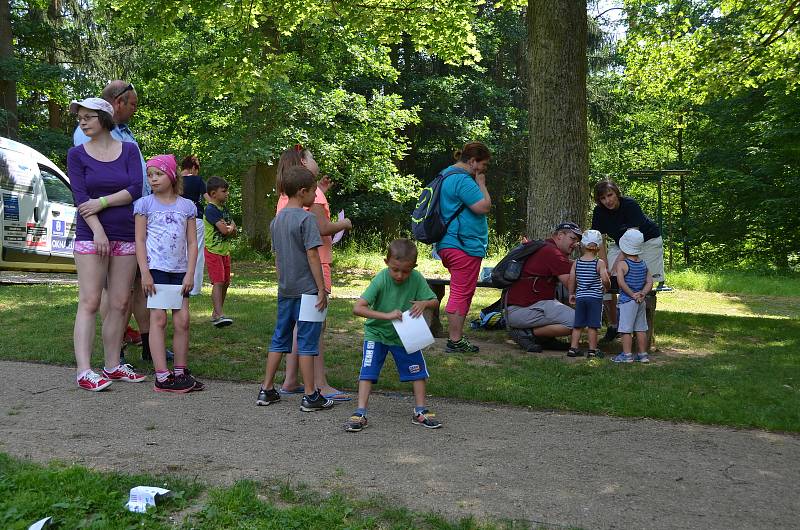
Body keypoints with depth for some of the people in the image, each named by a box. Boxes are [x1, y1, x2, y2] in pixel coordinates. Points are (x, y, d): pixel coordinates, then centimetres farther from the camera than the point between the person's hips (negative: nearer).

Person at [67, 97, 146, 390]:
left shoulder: (129, 150, 8)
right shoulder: (77, 154, 4)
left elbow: (136, 190, -4)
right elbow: (80, 197, -6)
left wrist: (101, 202, -12)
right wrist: (98, 231, -16)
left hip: (125, 236, 3)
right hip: (90, 235, -2)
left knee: (120, 304, 4)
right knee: (89, 303, -7)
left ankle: (112, 366, 12)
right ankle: (84, 371, -9)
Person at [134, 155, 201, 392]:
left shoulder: (186, 206, 9)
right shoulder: (145, 204, 3)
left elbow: (192, 243, 8)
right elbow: (140, 241, -1)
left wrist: (190, 273, -1)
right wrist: (145, 273, -9)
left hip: (180, 270, 3)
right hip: (155, 268, -3)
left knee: (182, 320, 2)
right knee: (158, 318, -6)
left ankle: (180, 372, 14)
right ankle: (162, 377, -5)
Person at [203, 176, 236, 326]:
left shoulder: (224, 209, 15)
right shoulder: (211, 209, -13)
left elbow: (234, 230, 10)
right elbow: (224, 229, -23)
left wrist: (227, 228, -11)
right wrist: (230, 227, -2)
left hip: (225, 250, 9)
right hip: (213, 250, -9)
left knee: (226, 282, 10)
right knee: (218, 282, -15)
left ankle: (216, 313, 20)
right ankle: (219, 315, -20)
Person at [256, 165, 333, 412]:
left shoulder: (277, 220, 11)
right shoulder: (306, 218, -13)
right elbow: (312, 255, -16)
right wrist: (322, 289, -13)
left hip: (285, 290, 7)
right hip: (306, 289, -7)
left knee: (279, 339, 14)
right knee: (307, 342, -2)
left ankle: (266, 390, 19)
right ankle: (310, 395, 5)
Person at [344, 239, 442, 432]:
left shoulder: (416, 278, -17)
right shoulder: (380, 280, -26)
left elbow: (435, 302, -6)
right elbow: (357, 308, -33)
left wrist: (424, 303, -30)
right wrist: (386, 316, -40)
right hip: (377, 333, -3)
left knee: (418, 371, 6)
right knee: (368, 371, -10)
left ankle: (420, 412, 20)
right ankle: (360, 414, -5)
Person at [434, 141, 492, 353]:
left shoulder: (447, 174, 18)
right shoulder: (462, 180, -16)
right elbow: (484, 206, -19)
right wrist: (481, 183, -8)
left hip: (449, 245, 11)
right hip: (464, 245, -11)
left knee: (459, 292, 17)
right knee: (462, 294, -5)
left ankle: (454, 337, 22)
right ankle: (455, 341, -1)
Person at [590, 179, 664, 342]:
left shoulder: (630, 205, -28)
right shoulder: (599, 212, -13)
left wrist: (618, 262, -36)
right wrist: (604, 267, -20)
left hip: (647, 241, -5)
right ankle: (613, 325, 4)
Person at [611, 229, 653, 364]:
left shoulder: (622, 264, -11)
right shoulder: (644, 264, 7)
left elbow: (621, 283, -21)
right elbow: (650, 282, 4)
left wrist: (632, 294, -14)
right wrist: (642, 294, -4)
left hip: (627, 301, -6)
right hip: (641, 302, 6)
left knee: (626, 329, -1)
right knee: (641, 329, 12)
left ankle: (627, 355, -1)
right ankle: (643, 355, 18)